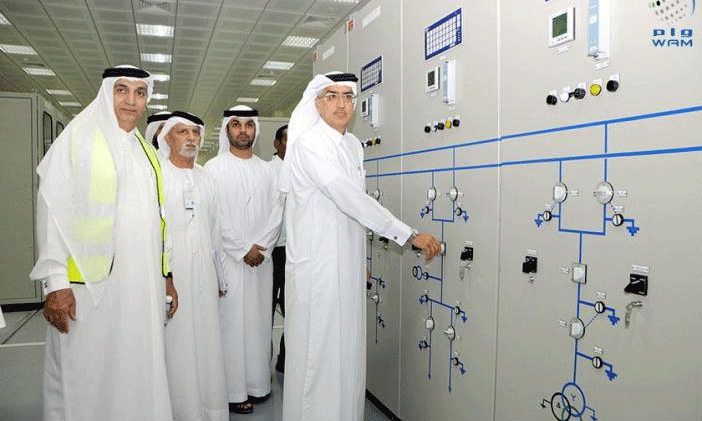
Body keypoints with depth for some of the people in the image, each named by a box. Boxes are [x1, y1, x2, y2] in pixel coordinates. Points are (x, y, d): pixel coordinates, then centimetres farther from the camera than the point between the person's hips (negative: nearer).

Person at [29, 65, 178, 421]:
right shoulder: (77, 138, 0)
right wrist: (56, 283, -13)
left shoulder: (147, 151, 16)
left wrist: (167, 275, 14)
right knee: (88, 375, 2)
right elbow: (53, 211, -7)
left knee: (139, 370, 8)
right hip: (91, 285, -5)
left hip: (144, 285, 5)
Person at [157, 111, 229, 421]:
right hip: (168, 274, -4)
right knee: (175, 346, -2)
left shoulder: (205, 178, 16)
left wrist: (219, 277, 17)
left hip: (203, 273, 5)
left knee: (206, 342, 7)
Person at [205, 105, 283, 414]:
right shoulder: (214, 168, 0)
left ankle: (258, 383, 21)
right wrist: (243, 250, -10)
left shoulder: (267, 170, 12)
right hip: (229, 258, -4)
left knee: (260, 319, 8)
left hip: (262, 258, 4)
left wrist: (260, 246, -7)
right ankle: (234, 391, 10)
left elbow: (276, 212, 7)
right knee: (231, 321, -1)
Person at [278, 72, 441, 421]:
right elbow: (346, 196, -25)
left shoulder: (354, 146, 13)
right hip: (315, 266, -7)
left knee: (348, 351, 13)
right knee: (316, 353, 0)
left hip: (348, 265, 8)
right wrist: (409, 234, -26)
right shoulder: (308, 143, -13)